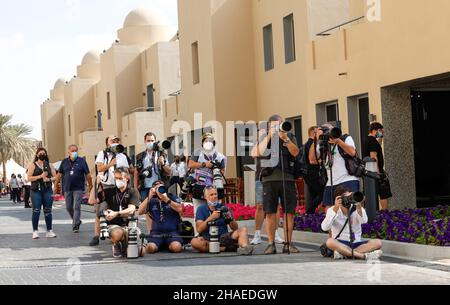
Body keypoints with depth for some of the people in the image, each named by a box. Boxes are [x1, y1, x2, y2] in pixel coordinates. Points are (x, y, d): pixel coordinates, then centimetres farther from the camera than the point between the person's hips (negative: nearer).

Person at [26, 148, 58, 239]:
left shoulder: (49, 165, 13)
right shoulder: (33, 165, 5)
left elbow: (55, 177, 12)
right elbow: (29, 178, -4)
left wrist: (49, 179, -9)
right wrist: (40, 176, -14)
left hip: (47, 190, 2)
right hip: (36, 191, -2)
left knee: (48, 211, 2)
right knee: (36, 211, -7)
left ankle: (49, 231, 7)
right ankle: (35, 231, -3)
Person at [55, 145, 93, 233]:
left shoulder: (81, 161, 0)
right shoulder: (64, 162, 8)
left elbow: (88, 175, 3)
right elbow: (59, 174, 11)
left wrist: (90, 186, 3)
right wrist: (55, 186, 7)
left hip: (78, 188, -3)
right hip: (67, 188, 4)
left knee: (76, 207, -10)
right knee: (69, 207, 9)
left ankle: (75, 226, -7)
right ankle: (77, 221, 30)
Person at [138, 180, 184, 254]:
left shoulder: (172, 198, 10)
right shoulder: (151, 201, 13)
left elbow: (179, 209, -9)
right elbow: (140, 212, -1)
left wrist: (166, 199, -16)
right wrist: (149, 197, -7)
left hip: (172, 231, -1)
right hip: (156, 232, 1)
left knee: (176, 248, -31)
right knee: (151, 248, -29)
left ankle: (168, 246, 5)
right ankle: (161, 245, 6)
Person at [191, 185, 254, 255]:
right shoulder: (201, 209, 6)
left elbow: (235, 228, 9)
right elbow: (199, 229, -8)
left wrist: (230, 219, -12)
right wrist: (210, 218, -20)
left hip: (224, 237, 2)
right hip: (208, 240, -2)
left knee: (243, 230, -16)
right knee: (194, 242, -32)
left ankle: (244, 248, -48)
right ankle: (225, 248, -26)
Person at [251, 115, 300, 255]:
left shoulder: (290, 137, 13)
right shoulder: (265, 138, 12)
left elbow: (295, 152, -2)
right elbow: (256, 153, -5)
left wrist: (285, 139, -14)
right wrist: (269, 136, -5)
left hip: (287, 178, 1)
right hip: (269, 179, -1)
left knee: (289, 212, 0)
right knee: (270, 212, 0)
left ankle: (288, 243, 8)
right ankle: (271, 244, 7)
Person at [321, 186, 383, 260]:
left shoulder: (355, 209, 3)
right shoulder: (332, 210, -1)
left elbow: (364, 221, -18)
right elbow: (325, 227, -19)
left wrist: (359, 206, -32)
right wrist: (335, 209, -24)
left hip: (356, 243, 3)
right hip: (340, 244, -2)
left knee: (377, 242, -21)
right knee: (330, 242, -36)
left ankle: (344, 253, -30)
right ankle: (364, 255, -37)